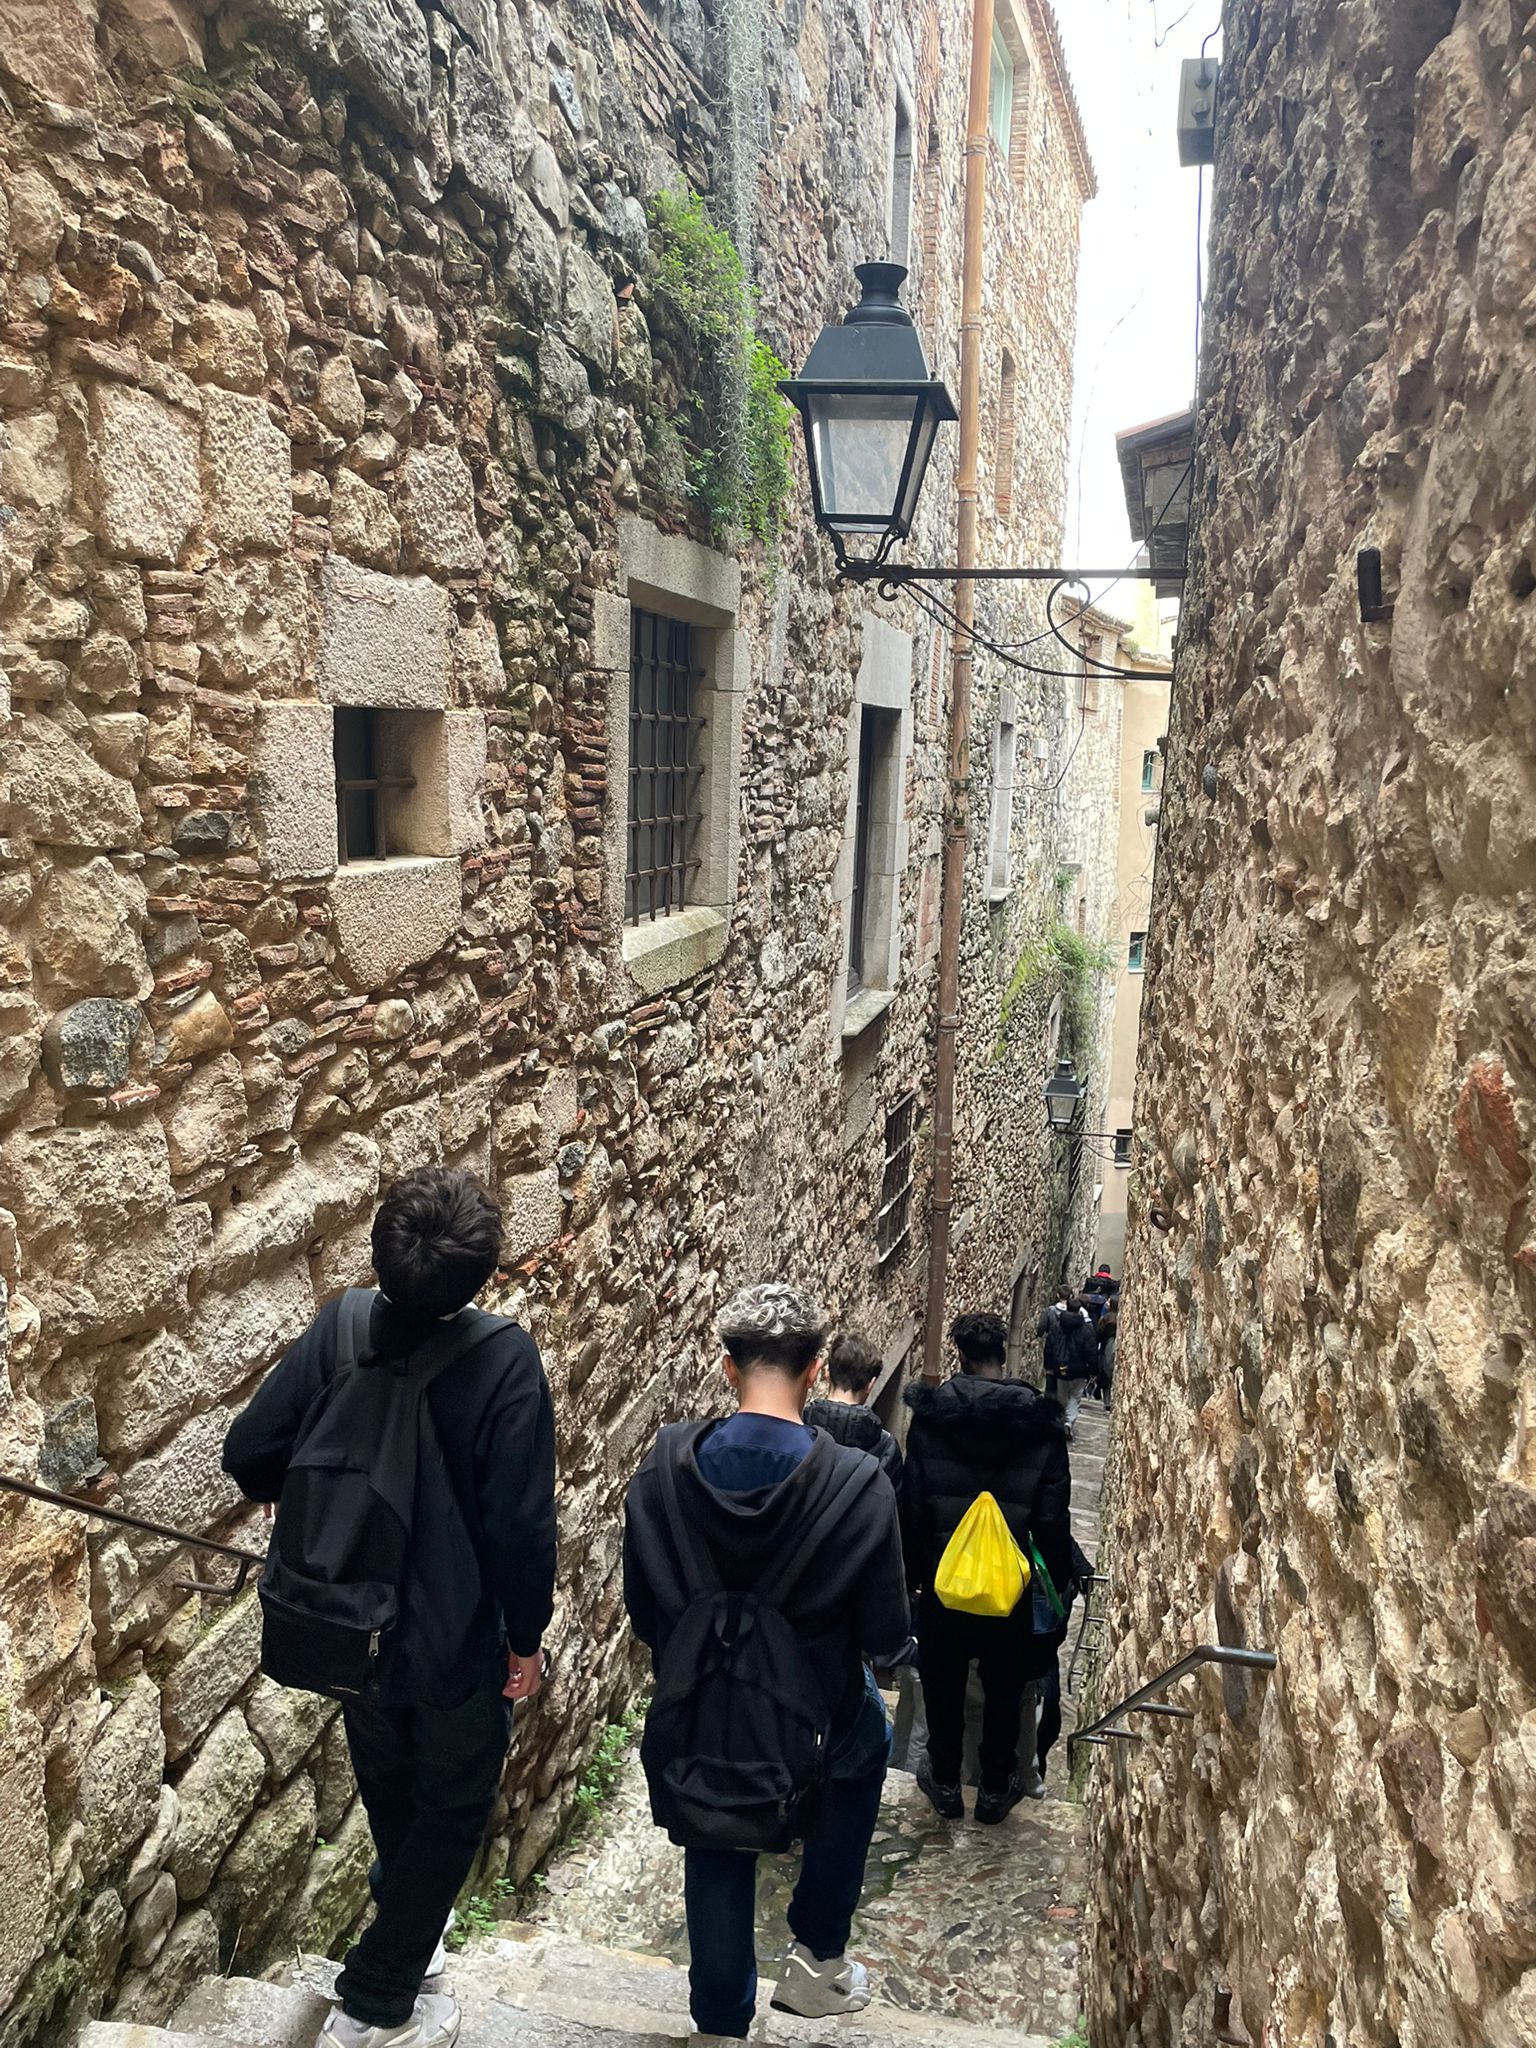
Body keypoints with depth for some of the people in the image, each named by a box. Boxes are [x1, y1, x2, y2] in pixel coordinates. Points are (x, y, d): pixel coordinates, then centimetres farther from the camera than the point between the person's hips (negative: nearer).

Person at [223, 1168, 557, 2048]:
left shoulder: (342, 1324, -16)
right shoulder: (504, 1357, -29)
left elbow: (249, 1454, -9)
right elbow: (522, 1525, -26)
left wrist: (305, 1501, 13)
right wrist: (527, 1635, -9)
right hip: (455, 1638, -5)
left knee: (389, 1783, 30)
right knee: (453, 1807, 20)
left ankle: (408, 1925, 55)